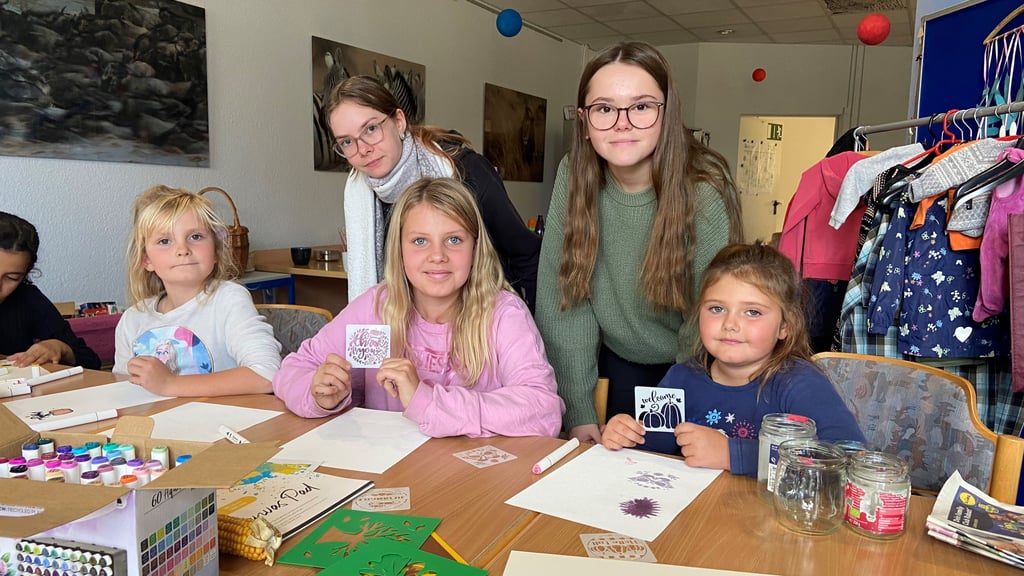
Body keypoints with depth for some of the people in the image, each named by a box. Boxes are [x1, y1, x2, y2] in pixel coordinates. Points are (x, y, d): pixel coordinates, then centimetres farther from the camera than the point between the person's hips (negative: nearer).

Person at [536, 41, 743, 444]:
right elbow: (563, 297, -14)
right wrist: (578, 412, -16)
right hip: (617, 363, 3)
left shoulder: (705, 193, -24)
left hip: (690, 369, -2)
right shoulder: (573, 177, -15)